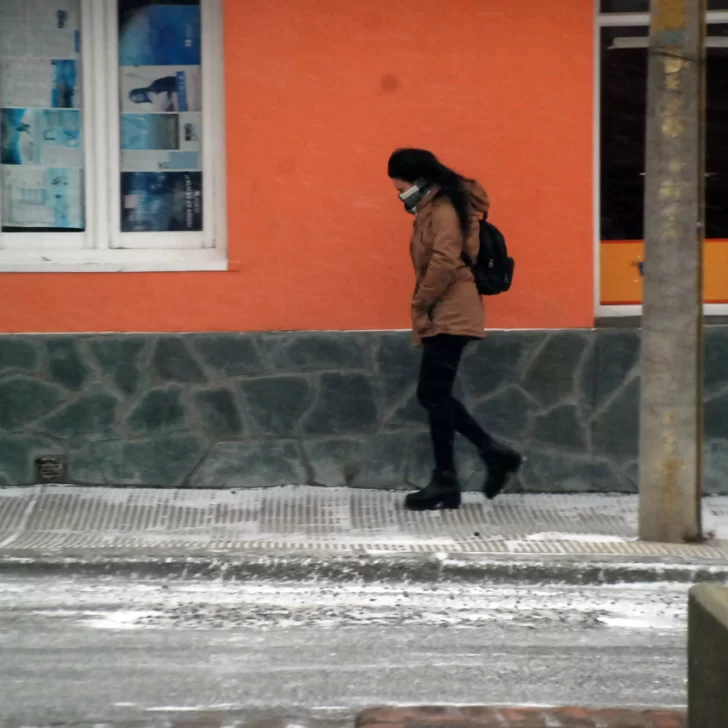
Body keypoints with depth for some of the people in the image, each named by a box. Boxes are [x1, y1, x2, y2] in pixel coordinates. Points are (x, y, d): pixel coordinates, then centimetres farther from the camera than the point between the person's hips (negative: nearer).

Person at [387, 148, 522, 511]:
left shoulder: (444, 209, -12)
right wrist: (423, 310, 10)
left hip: (449, 316, -10)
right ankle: (494, 453, 12)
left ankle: (445, 482, -1)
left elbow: (444, 263, -23)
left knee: (434, 395, -7)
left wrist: (420, 305, -15)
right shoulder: (433, 209, 19)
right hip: (443, 316, 10)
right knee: (433, 395, 9)